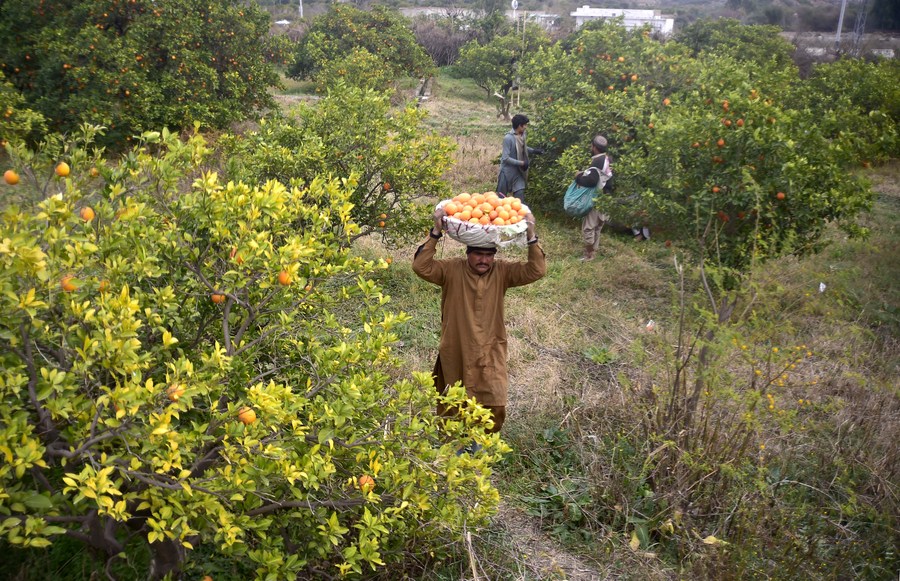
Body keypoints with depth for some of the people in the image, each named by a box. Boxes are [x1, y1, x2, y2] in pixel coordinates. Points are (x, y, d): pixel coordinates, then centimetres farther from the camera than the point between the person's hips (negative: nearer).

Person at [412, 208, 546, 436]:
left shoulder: (501, 272, -5)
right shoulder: (452, 270, -10)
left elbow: (536, 270, -14)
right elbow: (421, 267, -23)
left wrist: (531, 237, -27)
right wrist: (436, 233, -32)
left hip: (490, 353, 1)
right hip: (455, 352, -1)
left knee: (493, 405, 4)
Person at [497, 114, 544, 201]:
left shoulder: (522, 135, 0)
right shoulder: (508, 138, -22)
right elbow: (505, 158, -23)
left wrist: (533, 150, 3)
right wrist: (521, 163, -22)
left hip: (518, 171, 6)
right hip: (507, 171, -6)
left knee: (520, 195, 0)